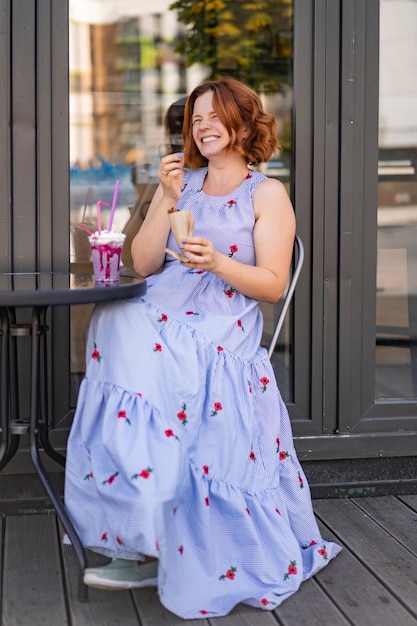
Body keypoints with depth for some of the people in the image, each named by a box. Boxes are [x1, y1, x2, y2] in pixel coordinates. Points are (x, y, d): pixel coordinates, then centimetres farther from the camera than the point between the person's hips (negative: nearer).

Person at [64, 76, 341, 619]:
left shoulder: (267, 194, 8)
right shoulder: (180, 181, 20)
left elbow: (272, 286, 0)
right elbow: (144, 264, 11)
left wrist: (217, 262, -16)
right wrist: (168, 200, 1)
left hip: (224, 327, -4)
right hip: (161, 314, 4)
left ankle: (148, 553, -16)